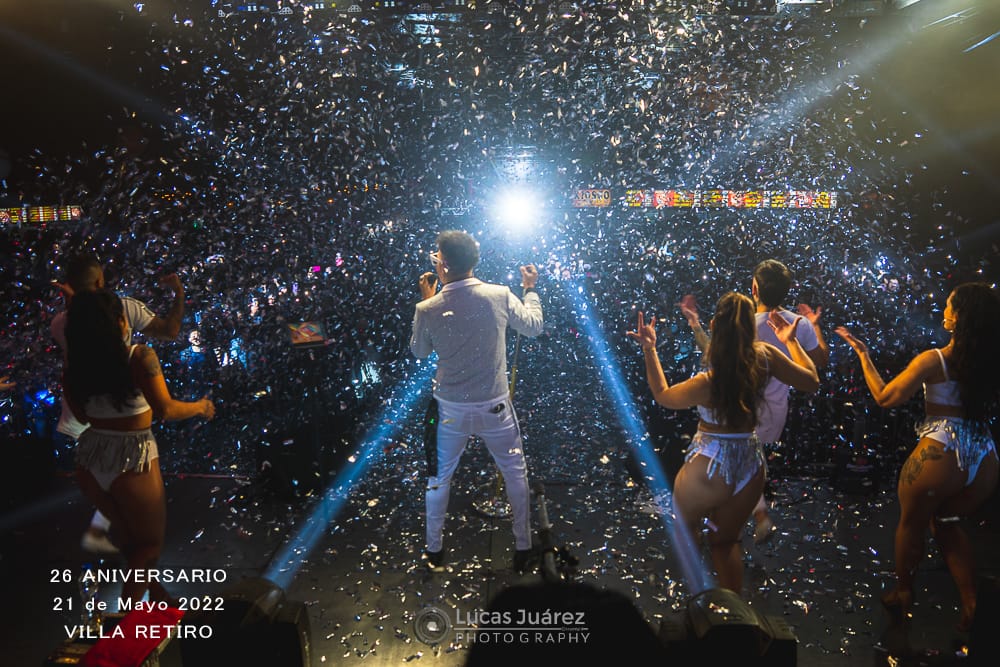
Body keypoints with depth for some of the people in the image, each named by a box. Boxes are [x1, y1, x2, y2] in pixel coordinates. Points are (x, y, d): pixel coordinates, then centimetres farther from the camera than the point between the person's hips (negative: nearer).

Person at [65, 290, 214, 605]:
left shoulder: (75, 364, -1)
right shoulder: (140, 357, -15)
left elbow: (82, 416, 11)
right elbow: (165, 410, -22)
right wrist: (200, 407, -5)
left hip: (89, 460, 5)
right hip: (131, 460, -5)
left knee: (131, 535, 26)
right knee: (151, 541, 17)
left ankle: (156, 593, 42)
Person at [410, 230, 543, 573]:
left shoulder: (428, 310, -15)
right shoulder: (500, 296, -16)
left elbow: (419, 352, 4)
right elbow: (534, 327, 2)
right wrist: (531, 289, 18)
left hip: (450, 409, 1)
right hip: (494, 407, 0)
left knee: (439, 478, 21)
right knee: (515, 473, 20)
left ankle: (434, 551, 35)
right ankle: (523, 548, 29)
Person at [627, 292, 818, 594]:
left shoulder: (707, 382, -26)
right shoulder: (765, 356, -15)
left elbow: (663, 396, -5)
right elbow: (811, 381, 4)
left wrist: (649, 349, -4)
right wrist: (792, 341, 14)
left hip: (709, 469, -5)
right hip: (751, 466, 5)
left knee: (682, 533, 23)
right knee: (726, 541, 27)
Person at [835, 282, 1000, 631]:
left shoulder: (933, 360, -15)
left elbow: (885, 397, -10)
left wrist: (863, 355, -1)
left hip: (941, 454, -5)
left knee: (912, 524, 18)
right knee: (945, 523, 27)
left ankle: (903, 593, 35)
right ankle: (970, 602, 23)